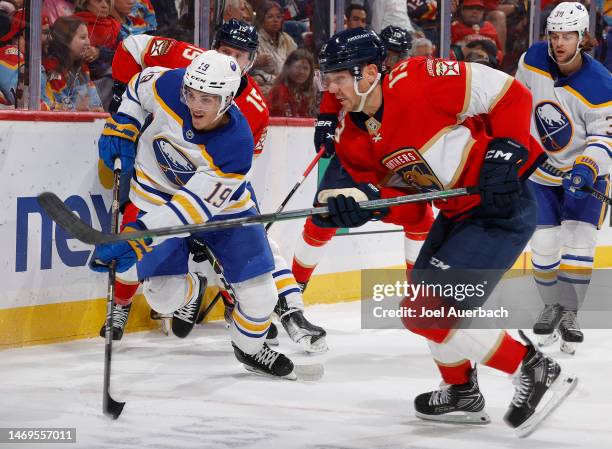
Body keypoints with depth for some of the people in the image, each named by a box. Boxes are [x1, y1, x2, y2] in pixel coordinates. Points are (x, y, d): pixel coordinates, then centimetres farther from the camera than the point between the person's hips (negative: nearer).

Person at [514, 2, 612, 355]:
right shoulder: (534, 60, -13)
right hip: (541, 169, 3)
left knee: (579, 241, -10)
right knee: (544, 244, -3)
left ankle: (569, 313, 8)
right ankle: (552, 306, 21)